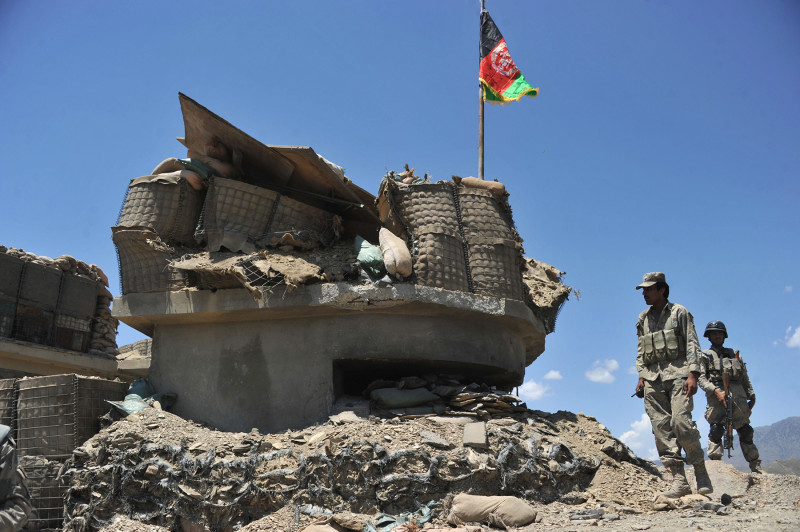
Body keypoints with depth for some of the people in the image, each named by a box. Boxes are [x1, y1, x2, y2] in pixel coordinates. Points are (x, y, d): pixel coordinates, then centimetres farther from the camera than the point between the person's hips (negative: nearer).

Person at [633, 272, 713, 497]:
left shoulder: (679, 312, 6)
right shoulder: (643, 319, 19)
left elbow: (692, 344, -1)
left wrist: (693, 374, -12)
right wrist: (641, 376, 10)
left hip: (677, 373, -5)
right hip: (652, 378, 5)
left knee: (681, 421, -18)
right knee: (661, 427, -5)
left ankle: (701, 474, -4)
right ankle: (679, 480, -5)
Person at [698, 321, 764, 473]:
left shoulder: (735, 354, 26)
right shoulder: (705, 356, 15)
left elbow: (745, 378, 24)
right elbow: (701, 378, 1)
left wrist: (751, 396, 12)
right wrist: (716, 391, -14)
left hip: (738, 395, 3)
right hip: (717, 395, -3)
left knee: (745, 430, 1)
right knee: (716, 429, -15)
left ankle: (756, 466, 7)